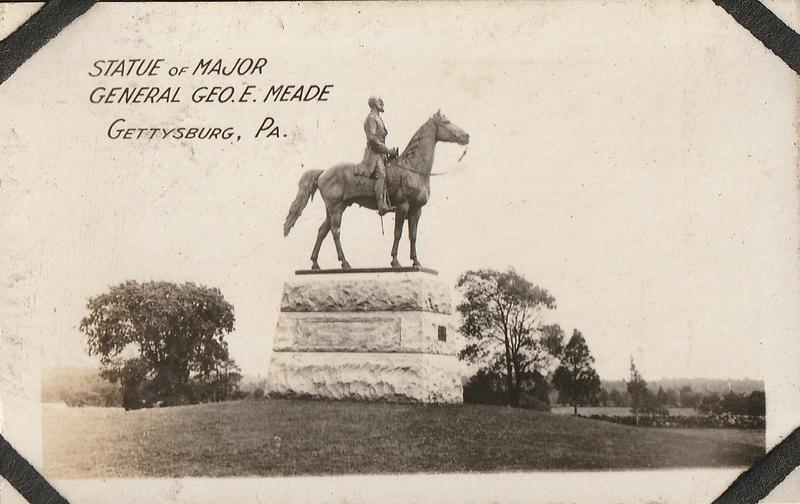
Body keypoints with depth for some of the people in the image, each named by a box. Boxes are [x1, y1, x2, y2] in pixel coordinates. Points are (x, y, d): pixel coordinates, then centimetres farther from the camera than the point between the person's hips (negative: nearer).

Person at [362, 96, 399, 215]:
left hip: (381, 153, 11)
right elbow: (372, 138, -17)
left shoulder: (378, 119, 24)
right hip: (374, 153, -11)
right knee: (381, 173, -27)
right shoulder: (371, 118, -7)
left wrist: (389, 151, 15)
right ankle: (382, 205, -41)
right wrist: (387, 150, -16)